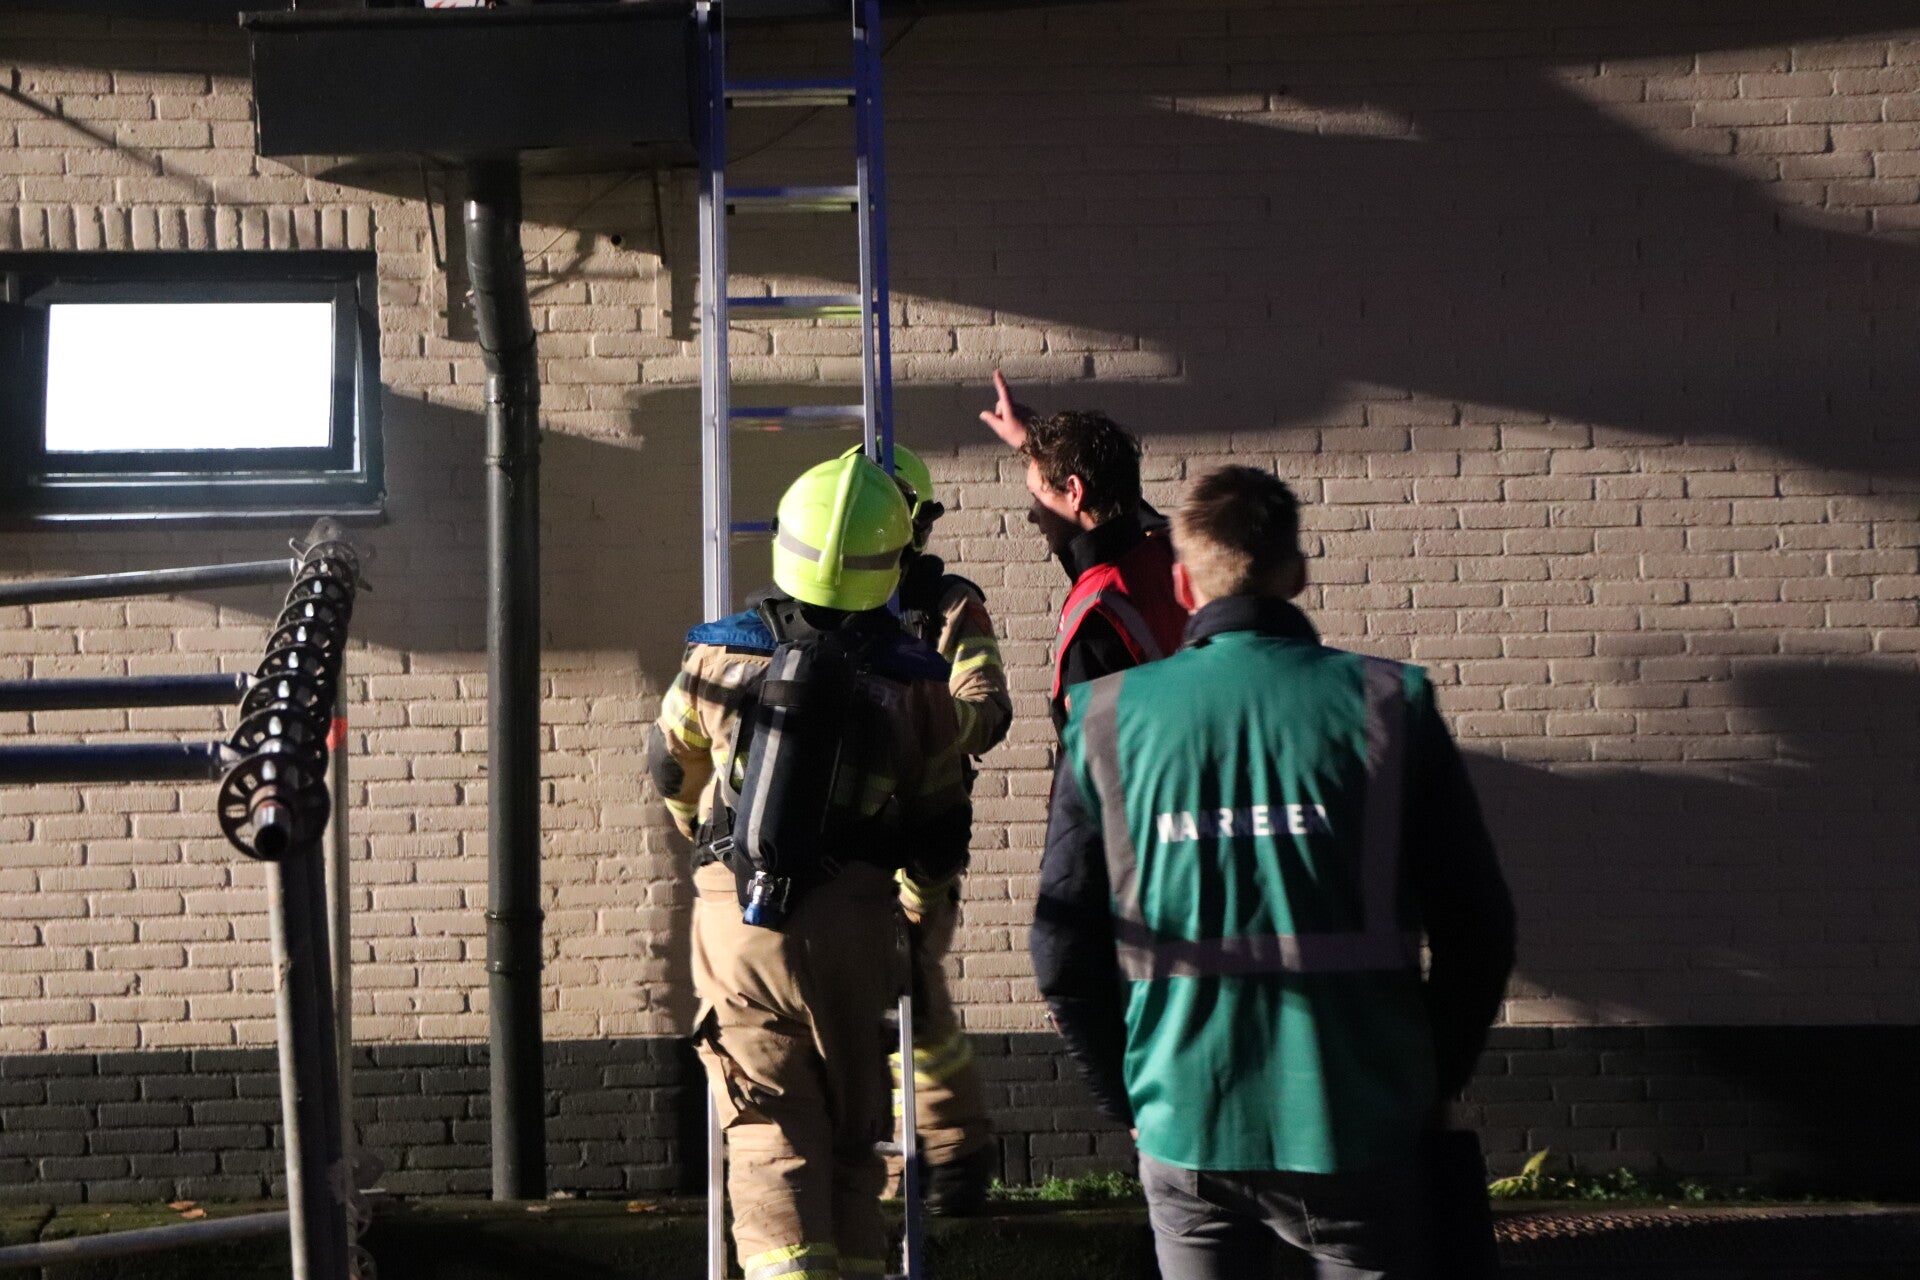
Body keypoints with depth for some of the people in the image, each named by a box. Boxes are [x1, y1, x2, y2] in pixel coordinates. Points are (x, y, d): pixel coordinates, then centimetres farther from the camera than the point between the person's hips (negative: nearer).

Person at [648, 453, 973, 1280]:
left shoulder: (720, 659, -2)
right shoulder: (913, 680, -2)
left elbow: (670, 769, 17)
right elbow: (941, 836, 5)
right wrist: (923, 876, 28)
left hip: (738, 915, -1)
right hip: (856, 924, 1)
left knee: (769, 1136, 0)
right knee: (852, 1133, 17)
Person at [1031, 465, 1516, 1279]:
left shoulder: (1109, 721, -2)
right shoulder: (1387, 706, -5)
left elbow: (1063, 951, 0)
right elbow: (1476, 928, -3)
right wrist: (1430, 1085, 11)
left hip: (1183, 1131, 2)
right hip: (1355, 1130, -1)